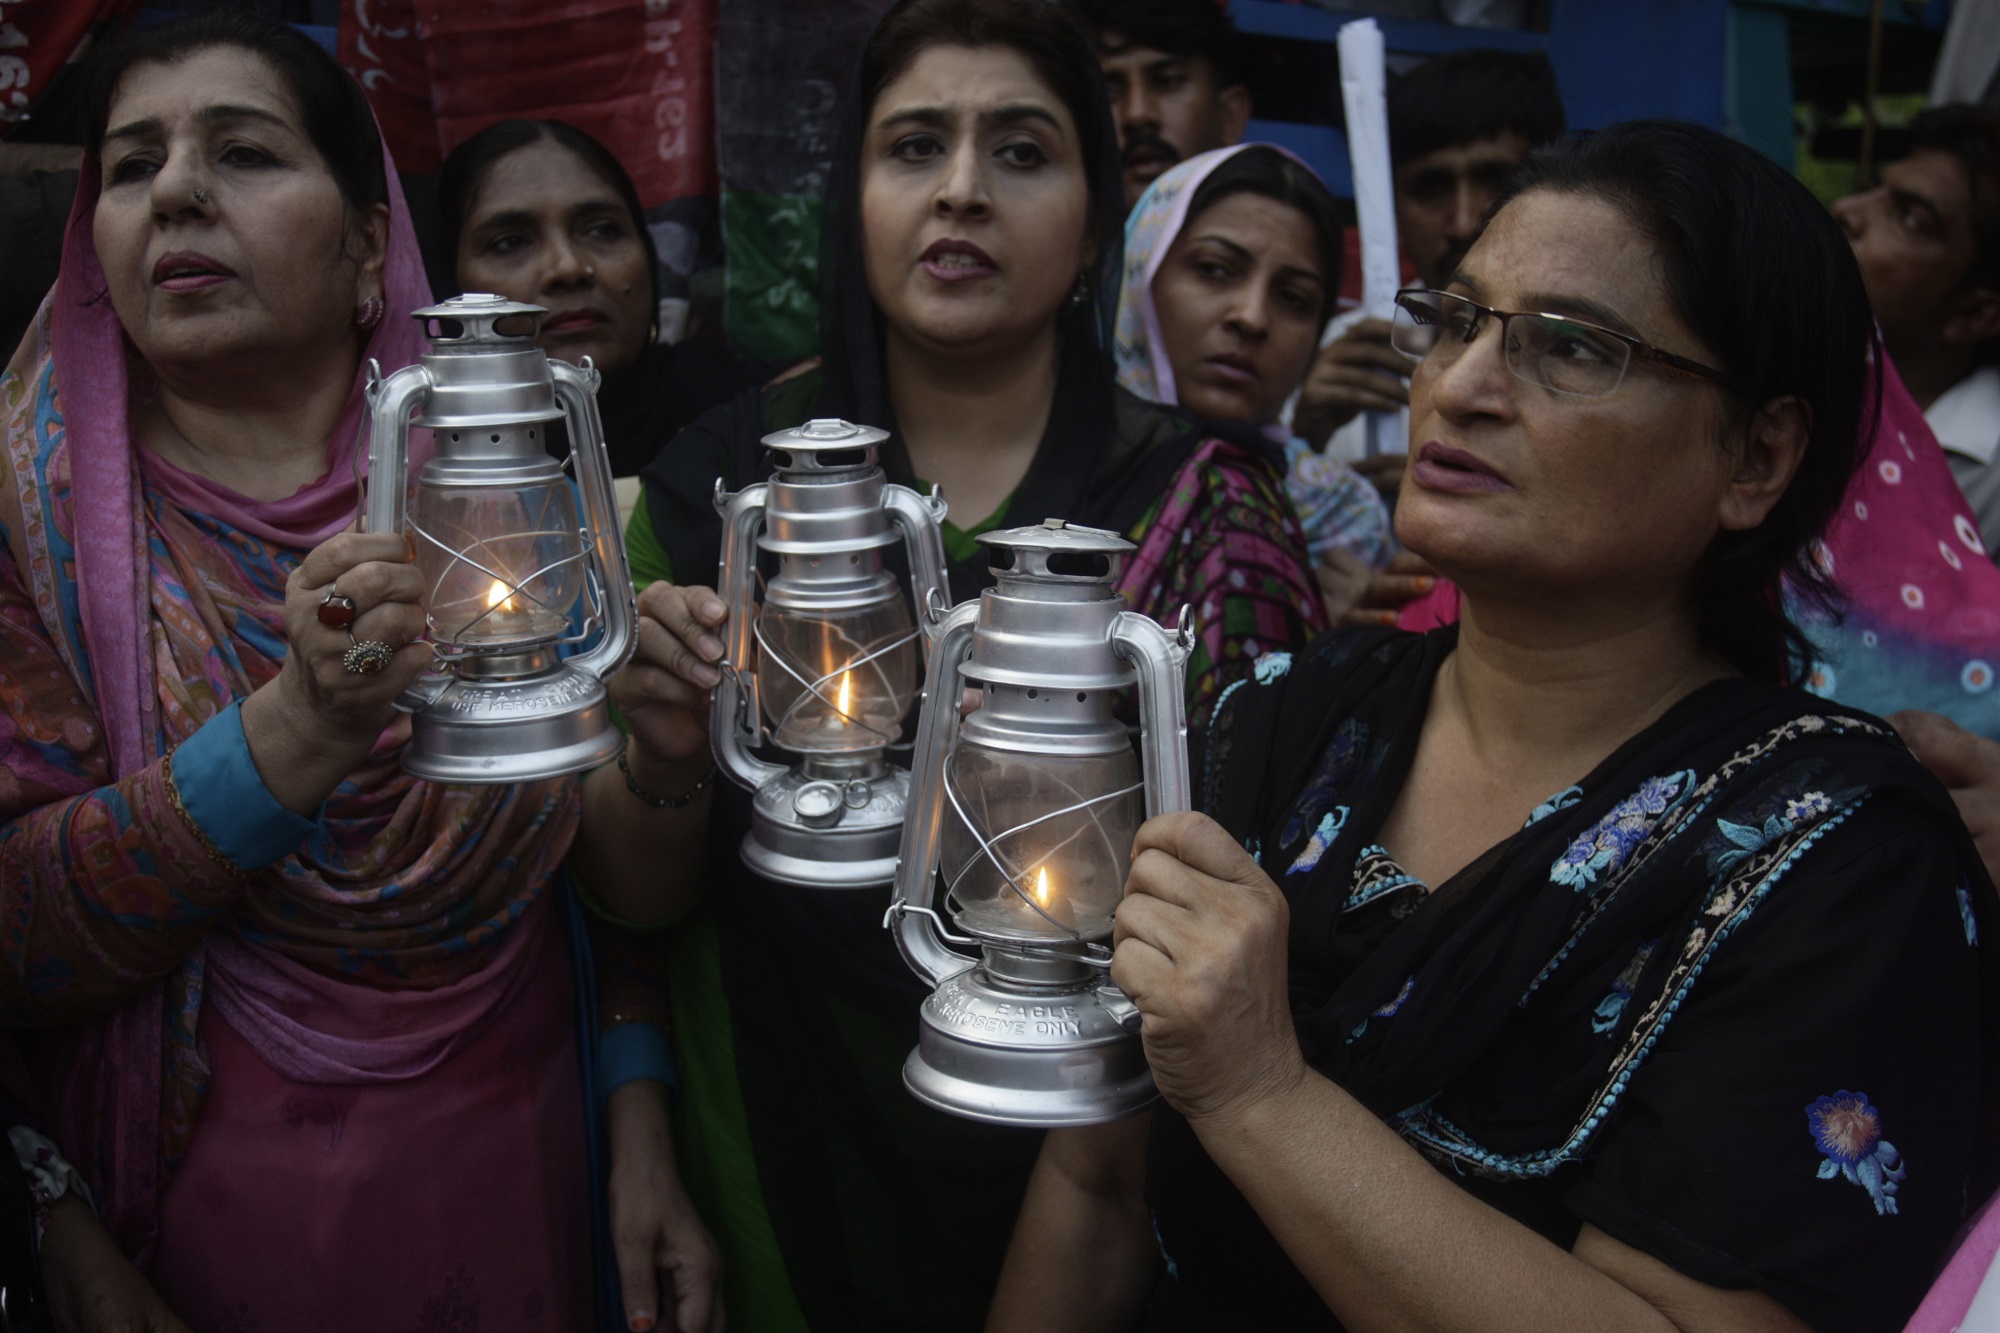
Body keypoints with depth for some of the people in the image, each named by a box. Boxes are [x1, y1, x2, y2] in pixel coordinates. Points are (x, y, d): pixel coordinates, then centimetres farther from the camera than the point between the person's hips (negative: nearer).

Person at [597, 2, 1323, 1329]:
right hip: (778, 1166, 1)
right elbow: (641, 899, -4)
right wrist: (666, 745, -24)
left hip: (1076, 1175, -1)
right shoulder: (729, 473, -8)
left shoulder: (1202, 504, -12)